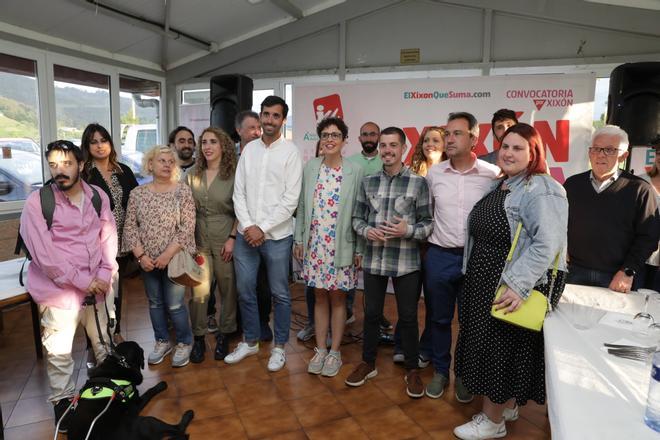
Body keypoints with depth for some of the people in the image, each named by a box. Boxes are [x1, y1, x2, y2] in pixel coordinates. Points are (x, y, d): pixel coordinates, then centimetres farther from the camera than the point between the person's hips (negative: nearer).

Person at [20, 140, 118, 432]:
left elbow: (109, 238, 4)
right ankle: (63, 402, 28)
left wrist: (105, 275, -8)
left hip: (96, 286, 4)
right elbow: (43, 254, -16)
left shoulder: (98, 196, 1)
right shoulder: (36, 203, -12)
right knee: (59, 353, 6)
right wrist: (82, 281, -17)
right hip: (59, 289, -4)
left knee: (105, 342, 18)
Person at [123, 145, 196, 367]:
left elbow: (188, 227, -12)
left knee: (174, 304, 1)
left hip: (174, 258, -3)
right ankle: (162, 342, 33)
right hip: (147, 260, 4)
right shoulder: (137, 193, 2)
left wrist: (168, 254, -16)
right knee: (155, 302, 15)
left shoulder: (183, 190, -7)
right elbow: (130, 226, 2)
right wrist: (140, 255, -8)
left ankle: (184, 343, 22)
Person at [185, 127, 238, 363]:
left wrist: (232, 238, -9)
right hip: (198, 239, 2)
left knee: (228, 289, 6)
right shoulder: (191, 175, 5)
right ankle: (198, 338, 17)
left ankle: (224, 336, 24)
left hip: (225, 240, -2)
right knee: (198, 291, 0)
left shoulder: (234, 175, -4)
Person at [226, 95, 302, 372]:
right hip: (246, 233, 4)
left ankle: (279, 346, 26)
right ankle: (250, 341, 31)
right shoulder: (249, 149, 8)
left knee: (279, 293, 8)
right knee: (245, 291, 12)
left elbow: (291, 199, -11)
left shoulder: (291, 152, -5)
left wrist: (263, 228, -13)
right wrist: (247, 225, -7)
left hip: (277, 235, -4)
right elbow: (238, 192, 6)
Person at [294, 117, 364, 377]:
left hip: (342, 246, -2)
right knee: (320, 297, 12)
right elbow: (302, 206, 8)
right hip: (314, 244, 3)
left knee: (337, 298, 8)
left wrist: (359, 250, -6)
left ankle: (334, 352, 23)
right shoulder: (310, 168, 4)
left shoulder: (354, 172, -5)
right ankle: (320, 350, 26)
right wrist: (298, 240, 5)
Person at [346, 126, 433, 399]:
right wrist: (366, 231, -11)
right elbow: (357, 218, 9)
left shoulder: (418, 183, -5)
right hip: (373, 259, 3)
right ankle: (368, 363, 35)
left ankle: (412, 369, 30)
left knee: (408, 317, 10)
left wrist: (408, 230, -21)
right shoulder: (368, 182, 4)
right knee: (371, 313, 15)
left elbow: (428, 223, -3)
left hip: (406, 262, -2)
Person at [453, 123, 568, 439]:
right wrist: (473, 275, 19)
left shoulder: (541, 191, -16)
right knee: (487, 343, 18)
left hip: (510, 288, -9)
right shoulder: (500, 187, 12)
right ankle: (508, 405, 39)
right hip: (484, 283, 9)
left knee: (500, 348, 3)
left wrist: (518, 286, -28)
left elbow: (547, 244, -25)